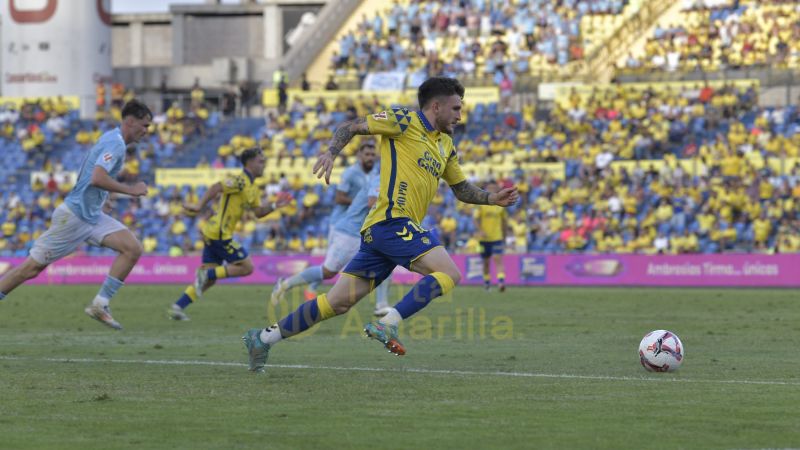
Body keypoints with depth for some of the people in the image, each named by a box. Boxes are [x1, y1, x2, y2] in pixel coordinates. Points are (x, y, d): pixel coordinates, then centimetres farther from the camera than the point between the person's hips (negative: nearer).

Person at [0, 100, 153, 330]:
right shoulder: (115, 143, -18)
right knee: (32, 268, -3)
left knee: (133, 249, -7)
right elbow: (97, 179, -31)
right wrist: (130, 190, -23)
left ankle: (100, 305, -7)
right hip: (74, 215, -9)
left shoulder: (112, 139, 12)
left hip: (92, 216, 9)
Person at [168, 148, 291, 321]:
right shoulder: (240, 181, -14)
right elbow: (216, 187, -25)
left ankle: (177, 307, 9)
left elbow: (258, 212, 17)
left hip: (213, 234, 10)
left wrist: (274, 206, 3)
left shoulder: (253, 189, 17)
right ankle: (206, 274, -8)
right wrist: (200, 206, -32)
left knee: (210, 279, 10)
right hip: (219, 233, -10)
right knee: (247, 267, -6)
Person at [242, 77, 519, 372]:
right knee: (449, 273, -18)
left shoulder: (446, 146, 23)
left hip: (380, 231, 9)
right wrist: (331, 153, -16)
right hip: (393, 221, -9)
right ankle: (387, 324, -23)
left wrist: (492, 198, 16)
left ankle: (263, 338, 9)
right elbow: (351, 127, 0)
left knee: (338, 303, 6)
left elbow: (462, 189, 32)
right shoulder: (404, 121, -1)